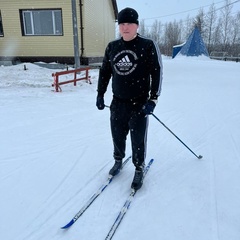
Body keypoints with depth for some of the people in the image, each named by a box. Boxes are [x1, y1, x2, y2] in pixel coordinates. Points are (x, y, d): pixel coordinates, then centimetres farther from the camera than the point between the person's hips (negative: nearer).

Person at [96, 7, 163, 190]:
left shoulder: (148, 46, -6)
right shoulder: (112, 47, 6)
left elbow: (157, 73, -7)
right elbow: (104, 71, 15)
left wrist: (153, 99, -13)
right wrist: (100, 94, 12)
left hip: (140, 104, -4)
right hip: (118, 103, 4)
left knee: (138, 139, 5)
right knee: (117, 135, 16)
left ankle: (139, 169, 28)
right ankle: (118, 160, 42)